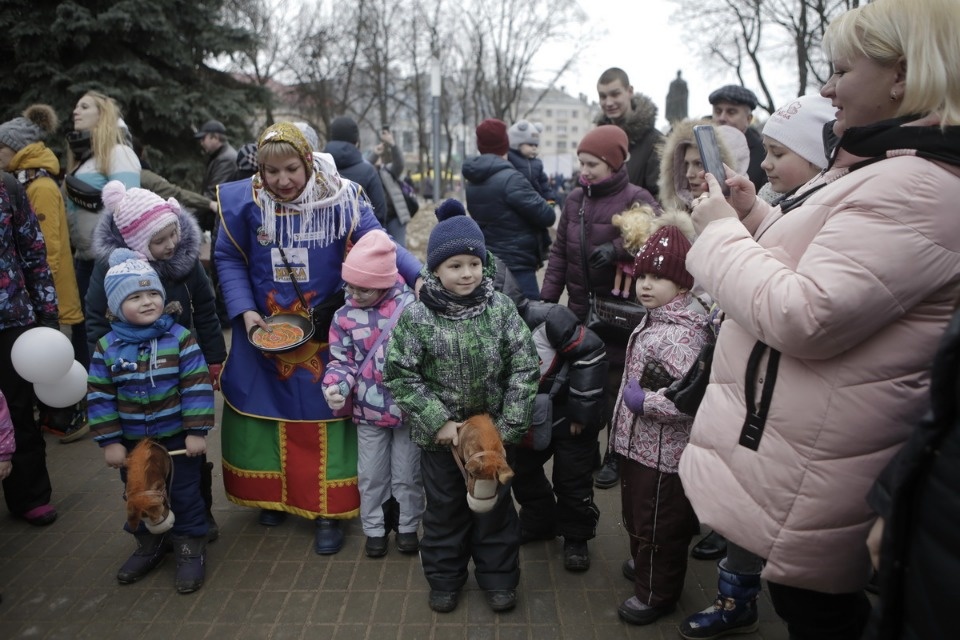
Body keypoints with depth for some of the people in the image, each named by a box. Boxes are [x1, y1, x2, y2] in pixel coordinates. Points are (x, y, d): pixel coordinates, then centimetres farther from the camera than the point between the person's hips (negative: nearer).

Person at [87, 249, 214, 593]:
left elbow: (197, 387, -14)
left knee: (185, 495, 9)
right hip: (132, 442, 3)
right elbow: (99, 397, -3)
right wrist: (110, 442, -5)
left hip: (178, 437, -3)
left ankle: (191, 547, 27)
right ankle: (149, 545, 40)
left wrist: (196, 432, -16)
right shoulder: (107, 346, -7)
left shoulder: (180, 338, -14)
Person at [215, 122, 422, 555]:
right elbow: (229, 260, 2)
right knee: (265, 411, 14)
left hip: (325, 334, -2)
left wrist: (419, 276, -33)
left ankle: (328, 511, 18)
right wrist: (244, 310, -10)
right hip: (264, 329, 2)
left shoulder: (340, 199, -12)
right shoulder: (245, 202, -7)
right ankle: (272, 494, 37)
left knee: (323, 415, 3)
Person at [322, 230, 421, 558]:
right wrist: (335, 386, -18)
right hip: (368, 410, 2)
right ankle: (374, 529, 34)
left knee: (407, 474, 14)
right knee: (371, 475, 15)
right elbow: (341, 360, 2)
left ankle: (408, 527, 33)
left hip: (409, 407, -2)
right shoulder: (345, 316, -2)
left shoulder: (410, 306, -10)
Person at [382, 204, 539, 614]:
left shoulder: (501, 309, -11)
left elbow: (525, 367, -9)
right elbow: (400, 375, -11)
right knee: (444, 507, 17)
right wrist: (438, 421, -16)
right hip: (440, 433, -1)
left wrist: (509, 424, -13)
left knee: (495, 504, 17)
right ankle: (444, 578, 38)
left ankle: (498, 576, 37)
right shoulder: (416, 316, -14)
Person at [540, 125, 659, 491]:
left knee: (615, 383, 4)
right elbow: (559, 252, 11)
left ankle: (617, 454, 22)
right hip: (579, 310, 5)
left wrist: (618, 248, -30)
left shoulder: (636, 199, -8)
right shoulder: (575, 199, 8)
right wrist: (547, 299, 7)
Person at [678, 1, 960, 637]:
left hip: (816, 464, -10)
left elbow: (804, 318, -29)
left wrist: (721, 231, -16)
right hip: (786, 431, 10)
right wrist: (756, 215, 5)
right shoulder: (876, 165, 12)